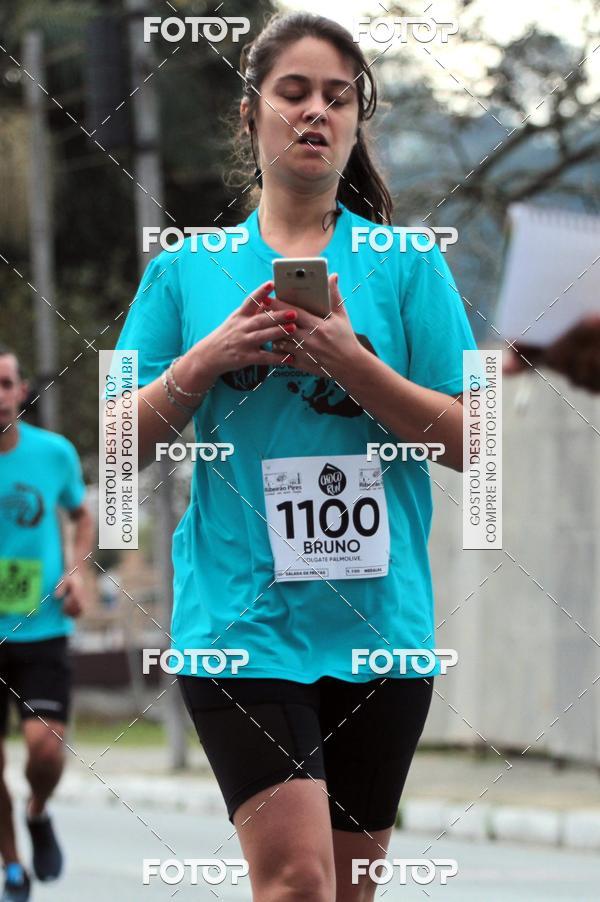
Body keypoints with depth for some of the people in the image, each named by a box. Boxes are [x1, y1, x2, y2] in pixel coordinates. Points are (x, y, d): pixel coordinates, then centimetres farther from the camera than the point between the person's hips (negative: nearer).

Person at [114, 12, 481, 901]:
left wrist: (351, 364, -13)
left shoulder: (407, 264, 6)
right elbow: (122, 445, 8)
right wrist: (207, 358, -9)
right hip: (241, 618, -2)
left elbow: (467, 442, 2)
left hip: (379, 619, 2)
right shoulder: (187, 268, 8)